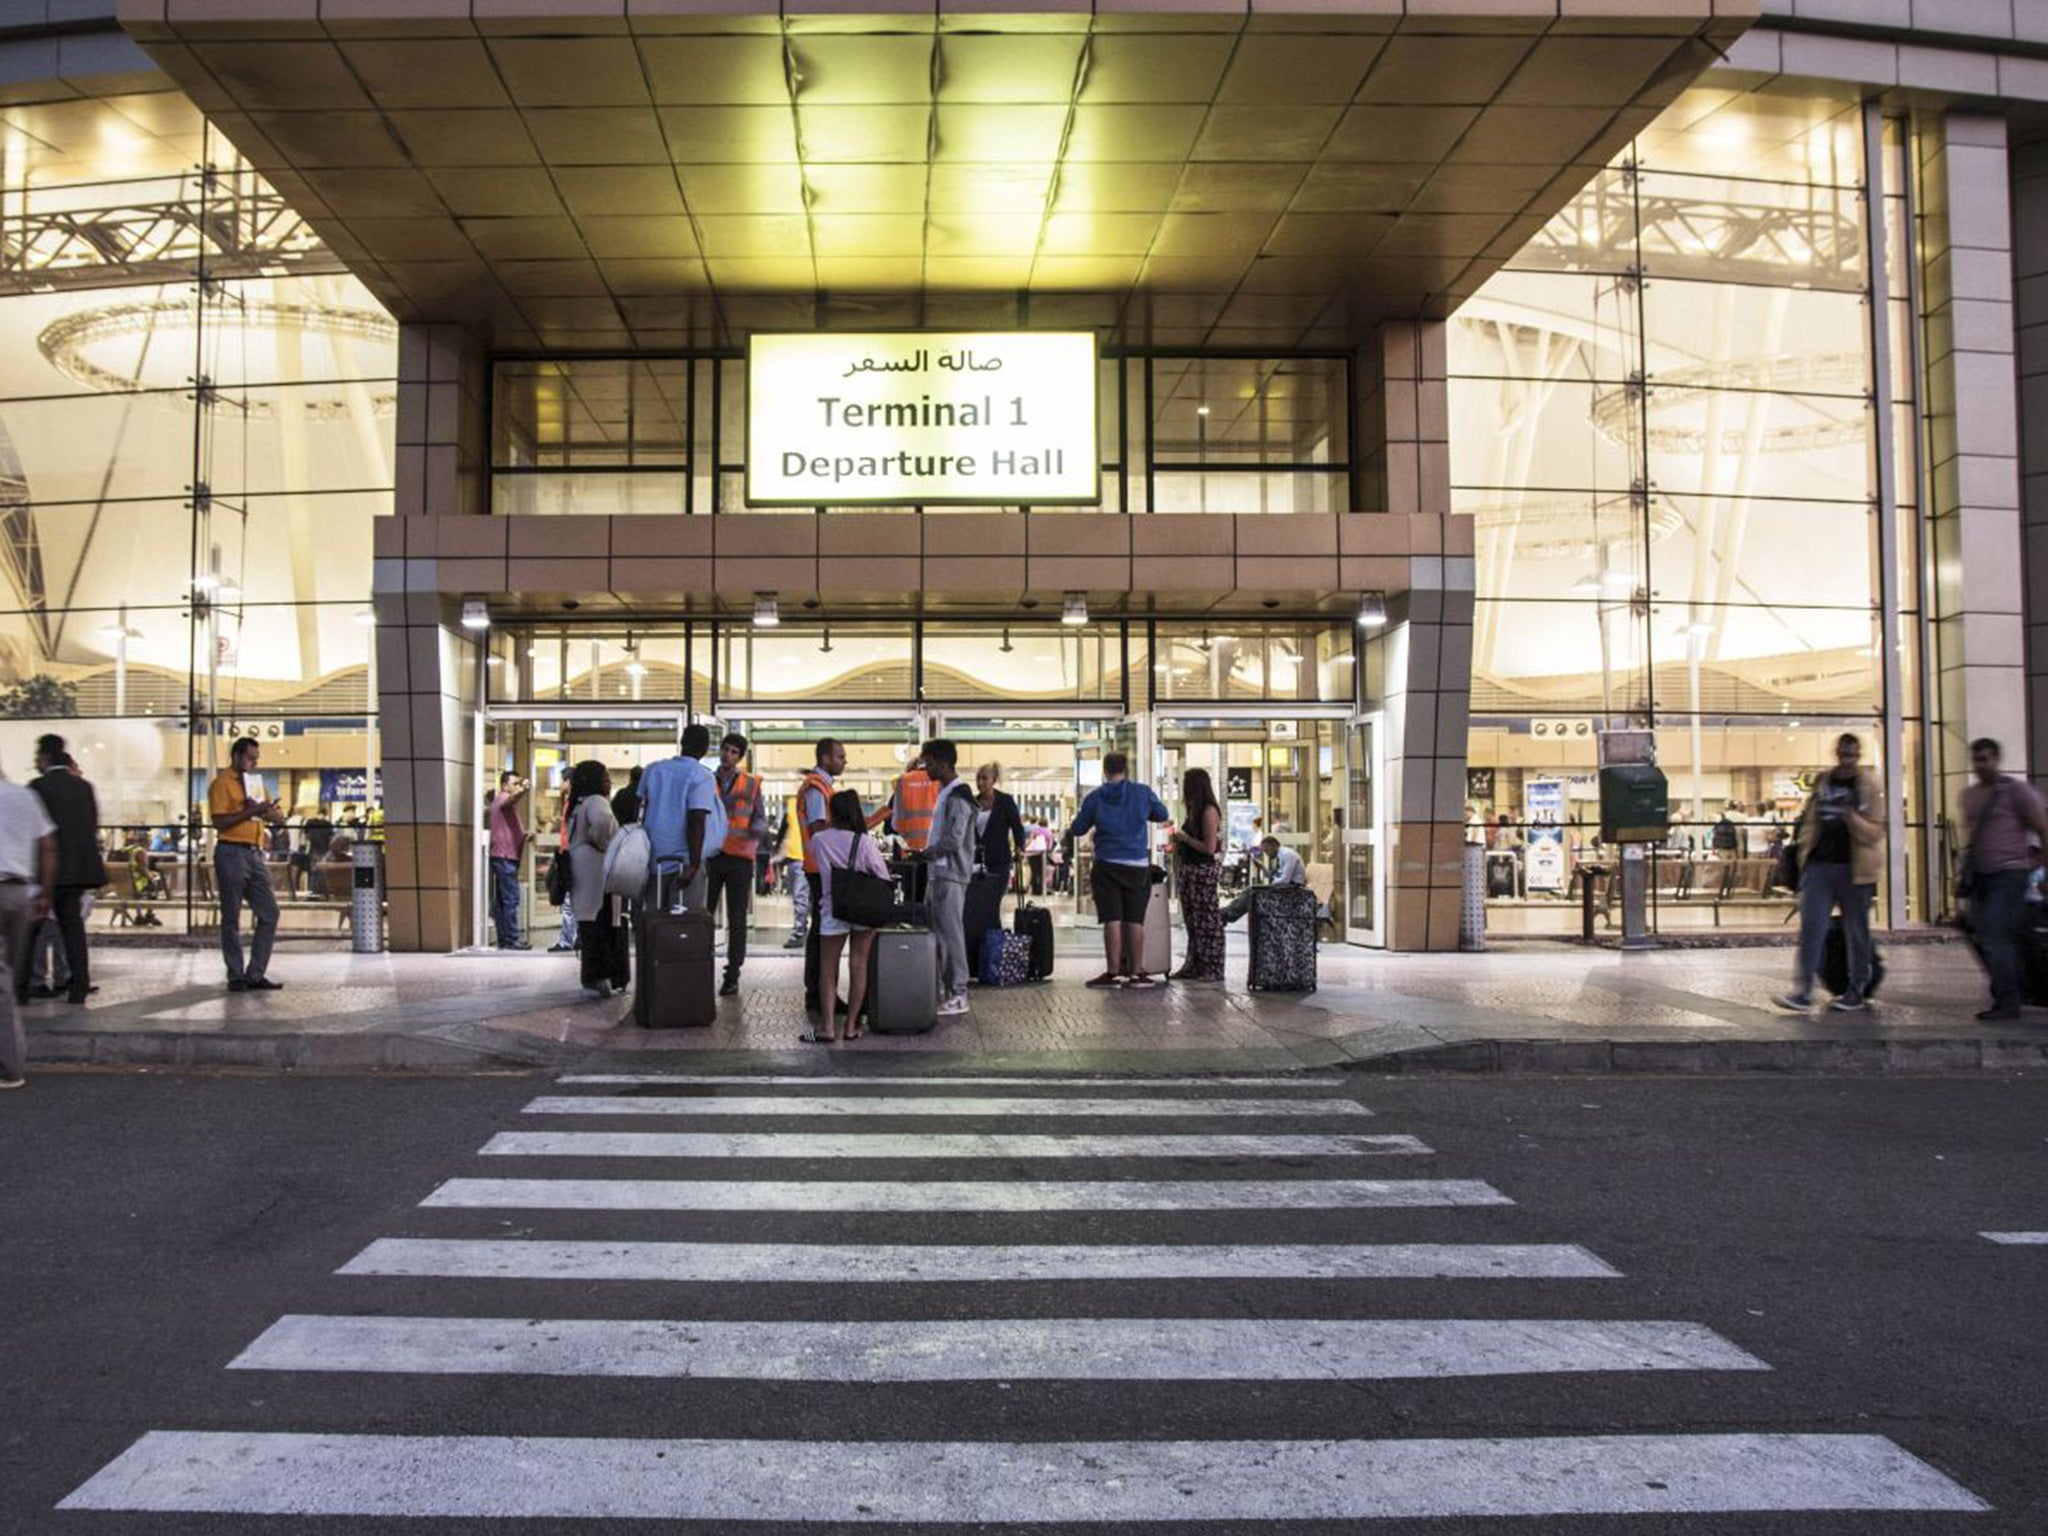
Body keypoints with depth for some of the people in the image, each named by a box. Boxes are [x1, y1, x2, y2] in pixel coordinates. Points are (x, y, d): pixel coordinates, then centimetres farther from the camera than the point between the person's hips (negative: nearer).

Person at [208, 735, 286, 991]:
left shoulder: (254, 781, 19)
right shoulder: (222, 783, -5)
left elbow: (274, 815, 18)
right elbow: (220, 822, -16)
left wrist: (266, 811, -3)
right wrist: (251, 811, -19)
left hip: (255, 853, 8)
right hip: (232, 853, -8)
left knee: (269, 914, 3)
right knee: (231, 919, 0)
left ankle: (255, 975, 9)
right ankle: (236, 977, 6)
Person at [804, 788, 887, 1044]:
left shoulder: (819, 840, -4)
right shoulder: (864, 843, -9)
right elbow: (884, 878, -6)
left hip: (833, 910, 0)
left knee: (828, 968, 7)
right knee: (858, 966, 8)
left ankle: (828, 1026, -3)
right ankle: (851, 1026, 10)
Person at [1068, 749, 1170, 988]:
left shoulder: (1095, 797, -1)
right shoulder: (1143, 792, -1)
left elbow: (1078, 829, 5)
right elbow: (1162, 815, 15)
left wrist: (1068, 835, 28)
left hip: (1107, 865, 0)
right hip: (1138, 866, 1)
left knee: (1112, 920, 0)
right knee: (1135, 920, 4)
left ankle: (1114, 972, -1)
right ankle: (1137, 972, 7)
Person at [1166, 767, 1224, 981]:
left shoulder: (1209, 811, -13)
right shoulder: (1194, 811, 14)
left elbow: (1209, 848, -17)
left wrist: (1184, 837, -12)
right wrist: (1176, 836, 12)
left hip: (1203, 871, -9)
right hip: (1189, 869, 9)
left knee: (1207, 920, -4)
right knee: (1192, 920, 13)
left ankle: (1213, 969, 1)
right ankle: (1194, 966, 20)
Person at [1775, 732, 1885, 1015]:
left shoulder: (1869, 789, 0)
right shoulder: (1821, 783, 11)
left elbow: (1876, 833, -6)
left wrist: (1852, 819, -22)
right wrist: (1805, 854, 11)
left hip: (1853, 869, -3)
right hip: (1819, 865, 3)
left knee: (1856, 930, 6)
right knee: (1811, 927, -5)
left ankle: (1857, 991, 17)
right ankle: (1803, 990, -5)